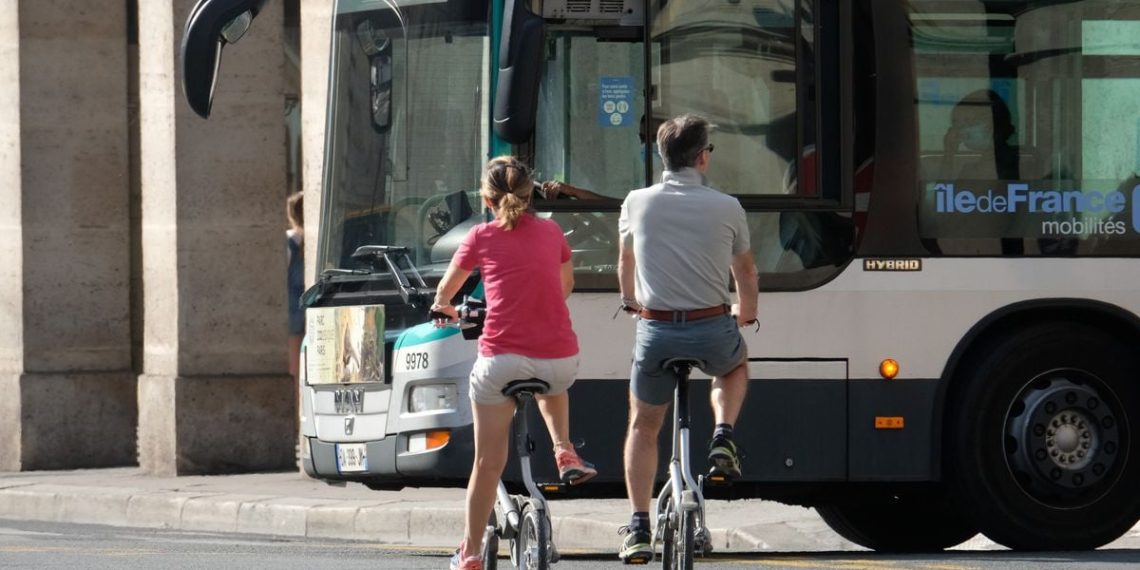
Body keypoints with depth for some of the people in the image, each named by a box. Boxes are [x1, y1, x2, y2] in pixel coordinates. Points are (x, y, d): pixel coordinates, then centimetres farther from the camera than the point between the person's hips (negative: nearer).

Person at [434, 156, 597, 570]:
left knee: (488, 463, 7)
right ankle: (564, 451, 18)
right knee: (553, 386, 40)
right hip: (560, 357, 3)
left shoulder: (482, 237, 3)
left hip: (502, 358, -3)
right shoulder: (551, 232, 10)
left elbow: (445, 291, 18)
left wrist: (444, 309, 41)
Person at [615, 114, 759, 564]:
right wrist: (747, 311, 36)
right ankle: (723, 437, 12)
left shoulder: (638, 203, 1)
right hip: (713, 331, 0)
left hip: (656, 330, 0)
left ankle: (639, 528, 8)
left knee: (643, 428, 17)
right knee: (734, 367, 36)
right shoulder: (726, 208, -2)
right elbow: (745, 270, 15)